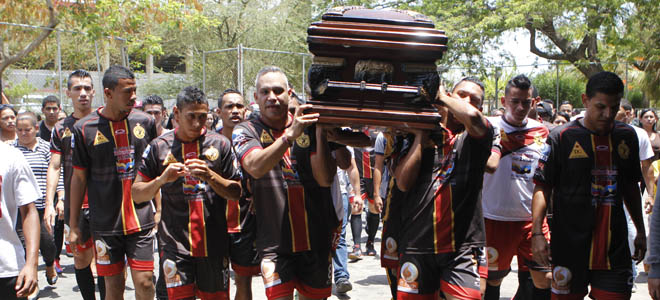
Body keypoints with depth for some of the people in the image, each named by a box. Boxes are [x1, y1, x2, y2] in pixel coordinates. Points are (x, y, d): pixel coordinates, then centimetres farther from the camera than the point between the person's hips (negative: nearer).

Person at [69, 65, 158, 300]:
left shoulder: (145, 122, 3)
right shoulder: (84, 128, -3)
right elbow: (79, 177, 3)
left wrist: (160, 209, 10)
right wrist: (74, 225, 4)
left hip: (141, 219, 1)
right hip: (105, 222, -1)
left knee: (144, 281, -2)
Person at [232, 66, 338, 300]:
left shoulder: (309, 127, 4)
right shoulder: (246, 131, 1)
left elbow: (325, 178, -6)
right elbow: (256, 167, -21)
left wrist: (321, 131, -15)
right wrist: (290, 134, -31)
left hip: (316, 239, 3)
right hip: (275, 242, -3)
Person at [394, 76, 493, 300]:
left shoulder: (475, 137, 8)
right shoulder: (424, 134, 14)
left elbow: (472, 116, -18)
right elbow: (403, 183, 2)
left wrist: (442, 97, 0)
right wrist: (420, 137, 2)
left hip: (461, 247, -2)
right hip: (417, 245, 2)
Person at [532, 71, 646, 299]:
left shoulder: (627, 137, 9)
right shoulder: (562, 137, -5)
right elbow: (542, 187, -6)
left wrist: (640, 231, 21)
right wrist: (537, 233, -15)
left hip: (615, 246, 4)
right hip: (570, 244, -3)